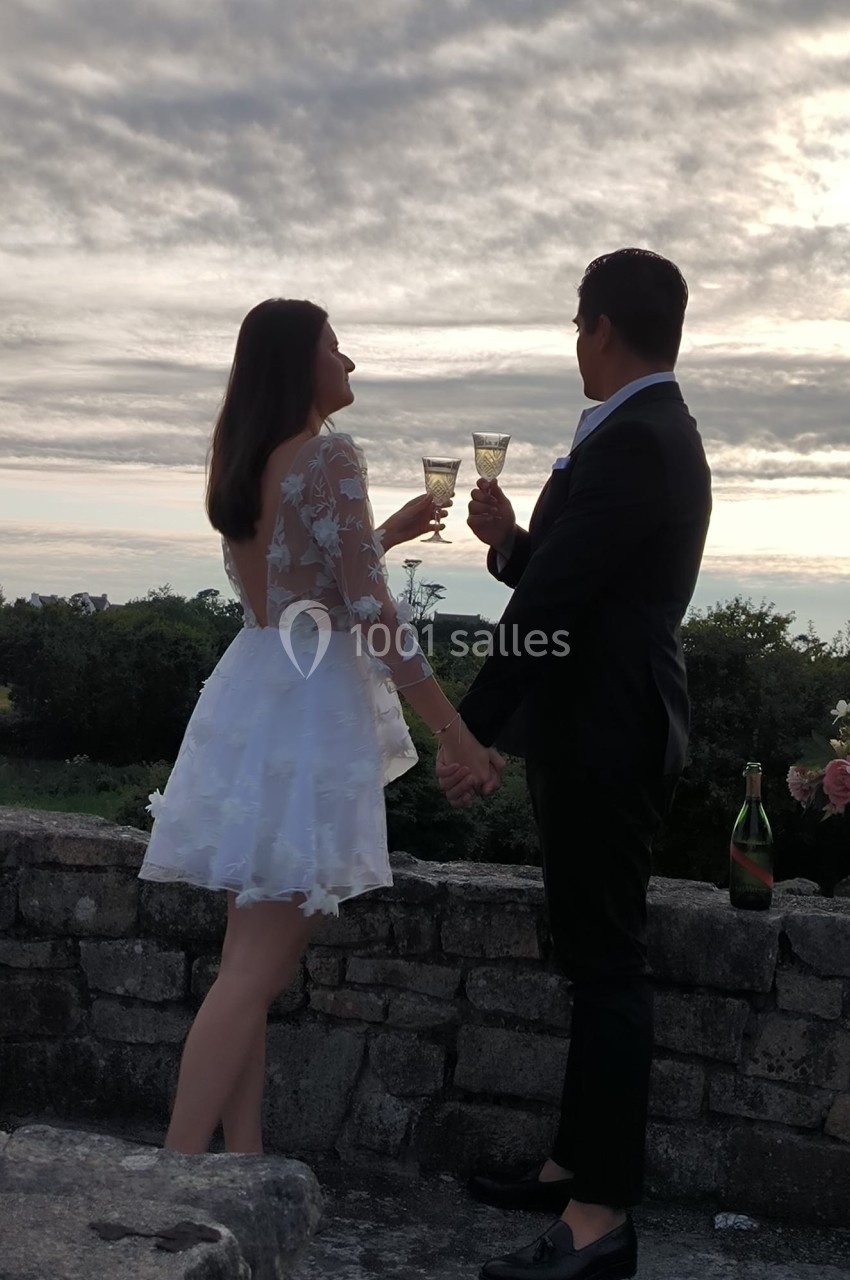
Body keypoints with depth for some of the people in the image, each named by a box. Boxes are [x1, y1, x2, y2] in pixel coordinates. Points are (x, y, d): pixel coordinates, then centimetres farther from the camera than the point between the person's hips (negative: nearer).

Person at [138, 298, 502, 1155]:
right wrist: (455, 732, -14)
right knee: (257, 966, -6)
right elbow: (371, 614, -18)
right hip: (308, 708, -9)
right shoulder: (331, 456, -13)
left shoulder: (242, 462, 13)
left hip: (252, 697, 9)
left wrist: (385, 535, 31)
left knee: (251, 956, 14)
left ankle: (242, 1157, 21)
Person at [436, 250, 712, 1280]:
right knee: (598, 955, 16)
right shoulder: (663, 434, 16)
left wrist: (470, 729, -18)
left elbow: (551, 603, -21)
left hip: (602, 738, -11)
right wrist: (510, 541, 6)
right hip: (608, 733, 11)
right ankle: (580, 1163, 28)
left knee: (606, 963, -4)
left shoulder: (628, 443, -17)